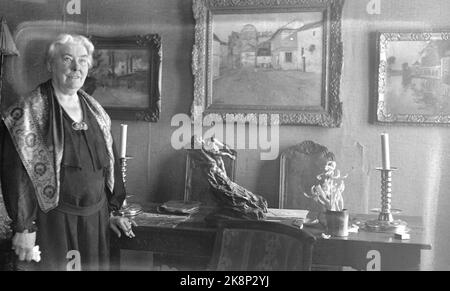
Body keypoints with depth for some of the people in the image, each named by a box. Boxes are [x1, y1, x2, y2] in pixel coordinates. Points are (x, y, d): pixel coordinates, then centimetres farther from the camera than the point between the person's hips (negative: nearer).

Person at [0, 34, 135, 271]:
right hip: (53, 223, -5)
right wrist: (24, 228, -16)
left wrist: (112, 211, 12)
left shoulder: (95, 111, 8)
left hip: (96, 220, 6)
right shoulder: (29, 113, -10)